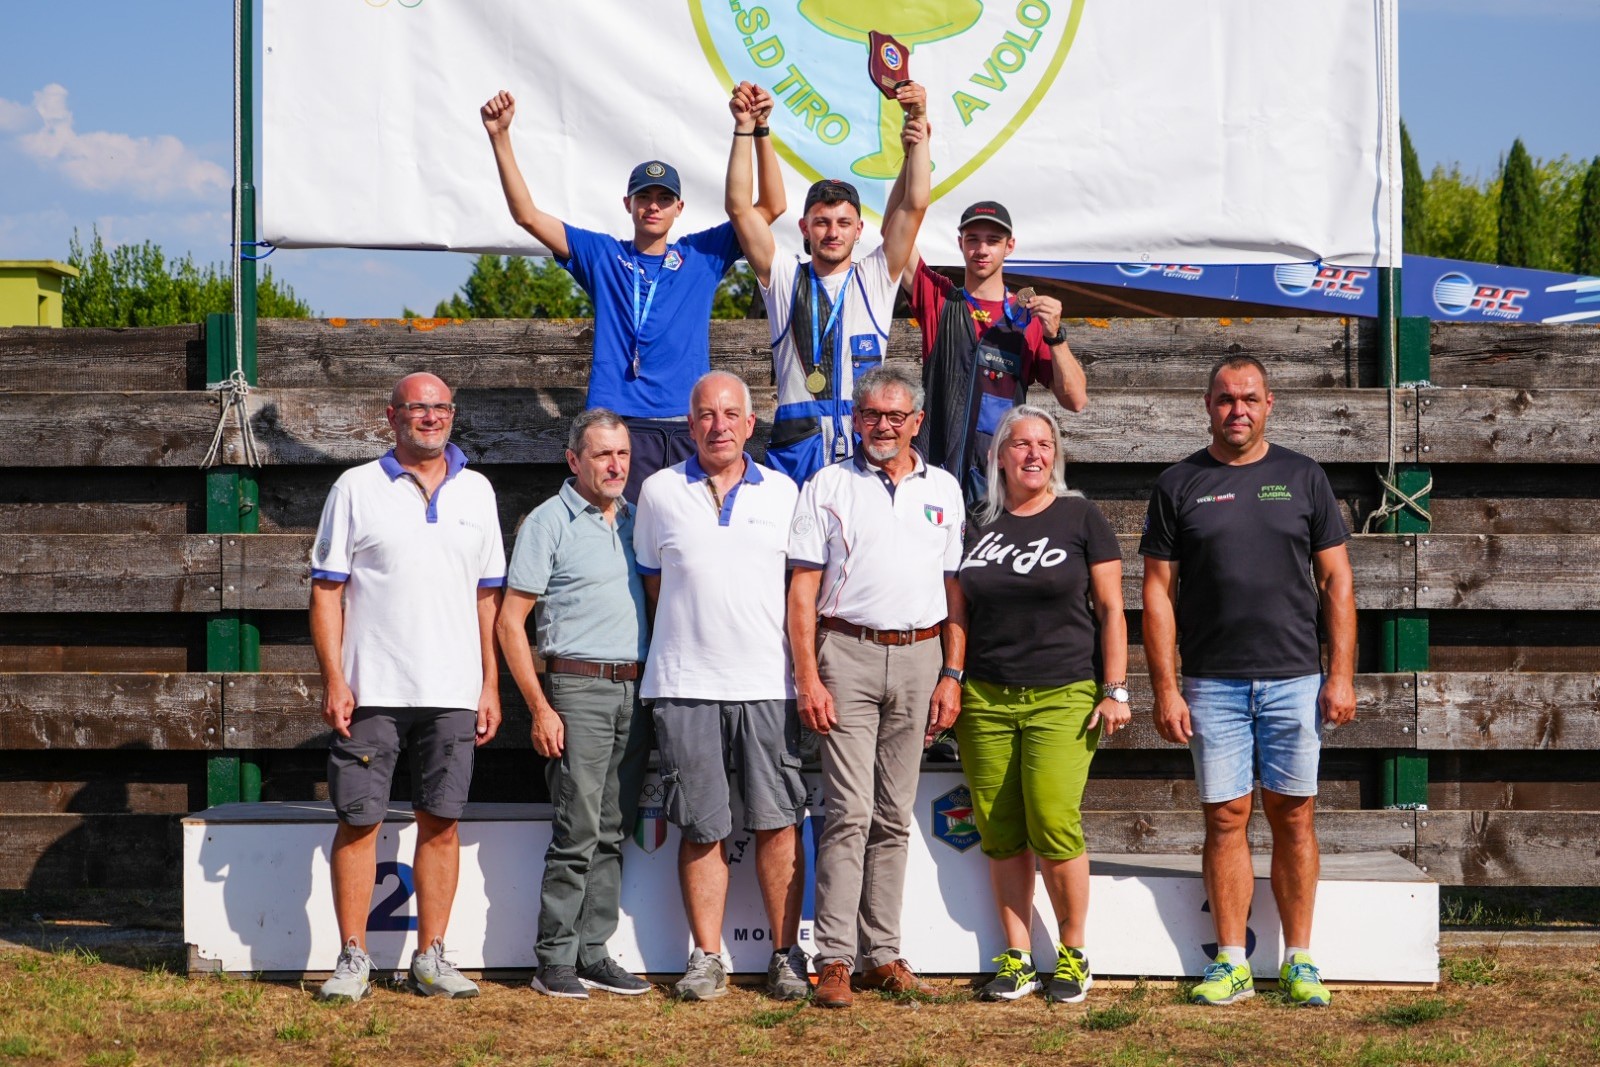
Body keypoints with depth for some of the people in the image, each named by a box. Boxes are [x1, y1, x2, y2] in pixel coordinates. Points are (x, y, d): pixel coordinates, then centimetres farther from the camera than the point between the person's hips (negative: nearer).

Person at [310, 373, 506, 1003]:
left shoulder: (475, 491, 12)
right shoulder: (357, 489, 3)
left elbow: (488, 595, 15)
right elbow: (326, 590, 1)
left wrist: (491, 685, 9)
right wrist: (333, 680, -7)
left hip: (453, 691, 3)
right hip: (372, 690, -3)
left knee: (441, 822, 4)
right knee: (359, 821, -2)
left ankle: (430, 958, 12)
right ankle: (353, 959, 5)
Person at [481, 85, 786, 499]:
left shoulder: (701, 256, 13)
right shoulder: (601, 256, 12)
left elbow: (771, 206, 7)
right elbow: (527, 215, 6)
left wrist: (757, 131, -5)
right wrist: (500, 137, -4)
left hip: (685, 432, 1)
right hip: (616, 429, -1)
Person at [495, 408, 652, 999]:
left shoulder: (637, 520, 15)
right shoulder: (549, 522, -2)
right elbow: (510, 622, -5)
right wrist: (541, 708, -11)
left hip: (636, 693, 6)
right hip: (579, 689, -6)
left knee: (613, 833, 7)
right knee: (577, 833, -8)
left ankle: (593, 953, 13)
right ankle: (555, 962, -3)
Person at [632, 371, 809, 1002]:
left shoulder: (782, 492, 10)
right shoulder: (660, 492, 8)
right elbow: (653, 584, 16)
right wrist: (688, 640, 11)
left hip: (768, 684, 0)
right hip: (685, 685, 0)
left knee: (777, 824, -2)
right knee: (701, 828, 2)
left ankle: (787, 956, 6)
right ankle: (706, 958, 9)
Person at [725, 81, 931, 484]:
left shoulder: (876, 278, 13)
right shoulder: (785, 279, 13)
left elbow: (914, 205, 5)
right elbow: (740, 209, 5)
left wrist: (918, 124, 0)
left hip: (866, 443, 0)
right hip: (797, 443, 0)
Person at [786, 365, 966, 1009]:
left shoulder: (943, 490, 12)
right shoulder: (828, 487, 4)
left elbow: (955, 588, 13)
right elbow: (803, 590, 1)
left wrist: (951, 676, 5)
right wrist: (808, 679, -8)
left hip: (920, 655, 3)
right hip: (848, 652, -3)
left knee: (895, 815, 6)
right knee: (849, 812, -9)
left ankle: (882, 954, 11)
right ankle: (834, 960, -8)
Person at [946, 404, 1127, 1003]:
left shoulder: (1080, 519, 4)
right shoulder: (978, 526, 11)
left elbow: (1110, 610, 3)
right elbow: (960, 613, 16)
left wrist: (1115, 690, -3)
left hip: (1063, 698, -3)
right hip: (985, 700, 3)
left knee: (1053, 825, -13)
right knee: (1000, 833, 0)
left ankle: (1073, 955, 1)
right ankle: (1016, 959, 9)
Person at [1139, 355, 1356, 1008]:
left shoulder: (1302, 478, 7)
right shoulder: (1179, 485, 5)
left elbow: (1336, 581, 8)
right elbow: (1158, 591, 4)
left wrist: (1341, 674, -1)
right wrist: (1165, 689, -3)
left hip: (1294, 679, 0)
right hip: (1212, 683, 0)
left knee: (1293, 817, 3)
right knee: (1225, 818, 1)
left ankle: (1299, 961, 10)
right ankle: (1231, 963, 8)